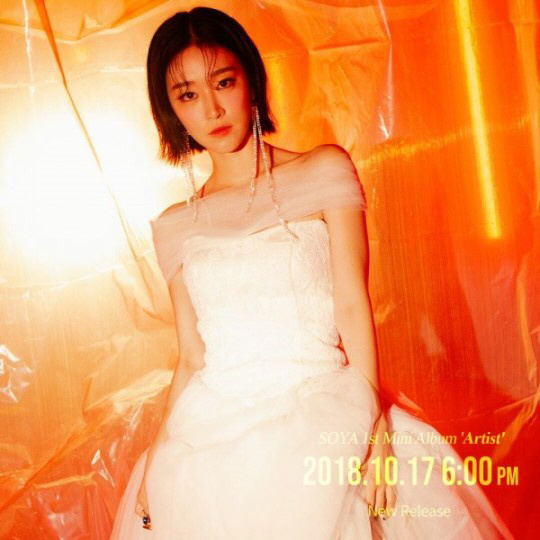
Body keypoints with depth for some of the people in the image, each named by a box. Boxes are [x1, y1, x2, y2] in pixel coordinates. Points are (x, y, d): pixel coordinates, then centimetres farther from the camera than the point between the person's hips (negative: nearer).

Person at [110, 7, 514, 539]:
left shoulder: (325, 171, 2)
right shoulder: (175, 227, 10)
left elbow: (353, 306, -4)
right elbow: (191, 357, 10)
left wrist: (374, 429, -12)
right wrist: (155, 459, 1)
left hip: (320, 418, -2)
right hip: (210, 436, 2)